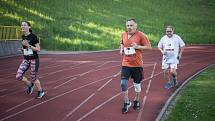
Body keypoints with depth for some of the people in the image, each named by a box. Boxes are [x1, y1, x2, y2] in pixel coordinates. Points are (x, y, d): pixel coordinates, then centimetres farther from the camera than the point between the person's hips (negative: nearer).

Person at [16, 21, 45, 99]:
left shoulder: (33, 36, -14)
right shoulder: (23, 36, 6)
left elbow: (38, 49, -15)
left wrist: (28, 45, -23)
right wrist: (22, 49, 0)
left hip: (34, 59, -6)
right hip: (26, 59, 6)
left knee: (33, 78, 3)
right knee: (18, 76, -6)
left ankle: (41, 92, 28)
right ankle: (30, 85, 21)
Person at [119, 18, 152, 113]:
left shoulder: (141, 35, -9)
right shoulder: (123, 35, 5)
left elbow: (149, 47, -8)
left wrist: (138, 47, -19)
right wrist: (121, 49, 5)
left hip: (137, 64, -3)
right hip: (126, 64, 3)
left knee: (137, 84, 12)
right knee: (123, 83, -8)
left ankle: (136, 101, 34)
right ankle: (126, 103, 9)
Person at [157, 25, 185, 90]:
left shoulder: (177, 38, -5)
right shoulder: (163, 38, 2)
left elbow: (182, 46, 6)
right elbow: (159, 46, 15)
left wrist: (180, 54, 0)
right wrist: (162, 51, -5)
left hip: (174, 58, -3)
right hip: (166, 58, 3)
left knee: (172, 71, -14)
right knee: (166, 72, 1)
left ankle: (174, 78, 18)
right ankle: (169, 83, 21)